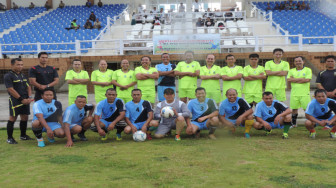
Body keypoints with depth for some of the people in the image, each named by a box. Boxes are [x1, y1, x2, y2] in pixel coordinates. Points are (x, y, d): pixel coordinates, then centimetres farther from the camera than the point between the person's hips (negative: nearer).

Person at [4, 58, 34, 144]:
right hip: (15, 99, -7)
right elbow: (11, 90, -13)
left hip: (25, 100, 7)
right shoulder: (8, 76, -6)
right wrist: (21, 99, -15)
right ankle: (9, 138, 2)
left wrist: (29, 97, 0)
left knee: (25, 117, 10)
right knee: (13, 118, -7)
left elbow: (28, 87, 17)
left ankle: (23, 135, 24)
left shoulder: (23, 76, 17)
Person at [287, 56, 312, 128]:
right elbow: (288, 80, -2)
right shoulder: (291, 71, 13)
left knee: (307, 109, -3)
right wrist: (301, 79, -7)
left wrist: (294, 80, -7)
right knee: (294, 109, 7)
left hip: (305, 93, -3)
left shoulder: (308, 70, 4)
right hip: (294, 94, 3)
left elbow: (307, 80, -11)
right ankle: (294, 123, 18)